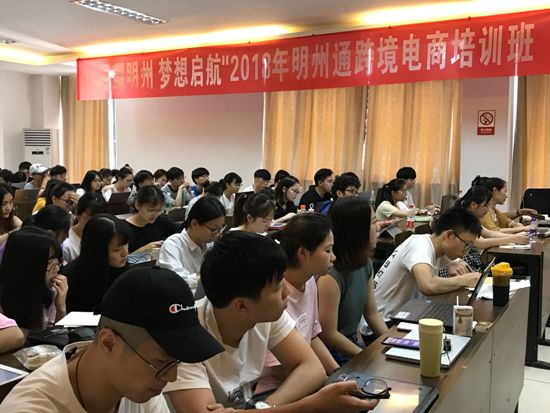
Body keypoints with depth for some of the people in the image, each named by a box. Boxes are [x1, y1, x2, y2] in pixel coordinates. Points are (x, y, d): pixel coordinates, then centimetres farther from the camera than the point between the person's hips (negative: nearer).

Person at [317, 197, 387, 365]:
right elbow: (329, 335, -18)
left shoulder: (365, 264, 1)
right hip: (333, 355, -7)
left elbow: (372, 314, 11)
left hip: (352, 344, 8)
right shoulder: (330, 276, -25)